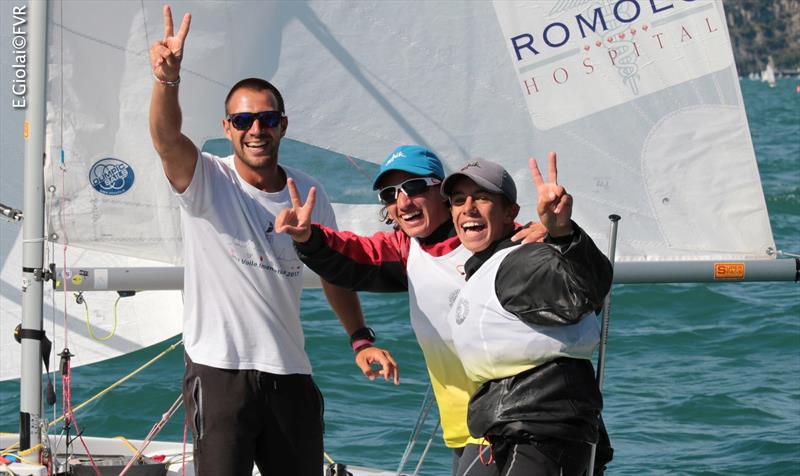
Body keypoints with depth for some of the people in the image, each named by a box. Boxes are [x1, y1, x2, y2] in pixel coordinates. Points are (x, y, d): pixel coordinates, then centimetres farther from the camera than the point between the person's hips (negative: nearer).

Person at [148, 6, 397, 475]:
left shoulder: (308, 193, 6)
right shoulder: (207, 181, -6)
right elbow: (167, 137, -27)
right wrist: (167, 79, -46)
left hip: (290, 372, 4)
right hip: (220, 370, -4)